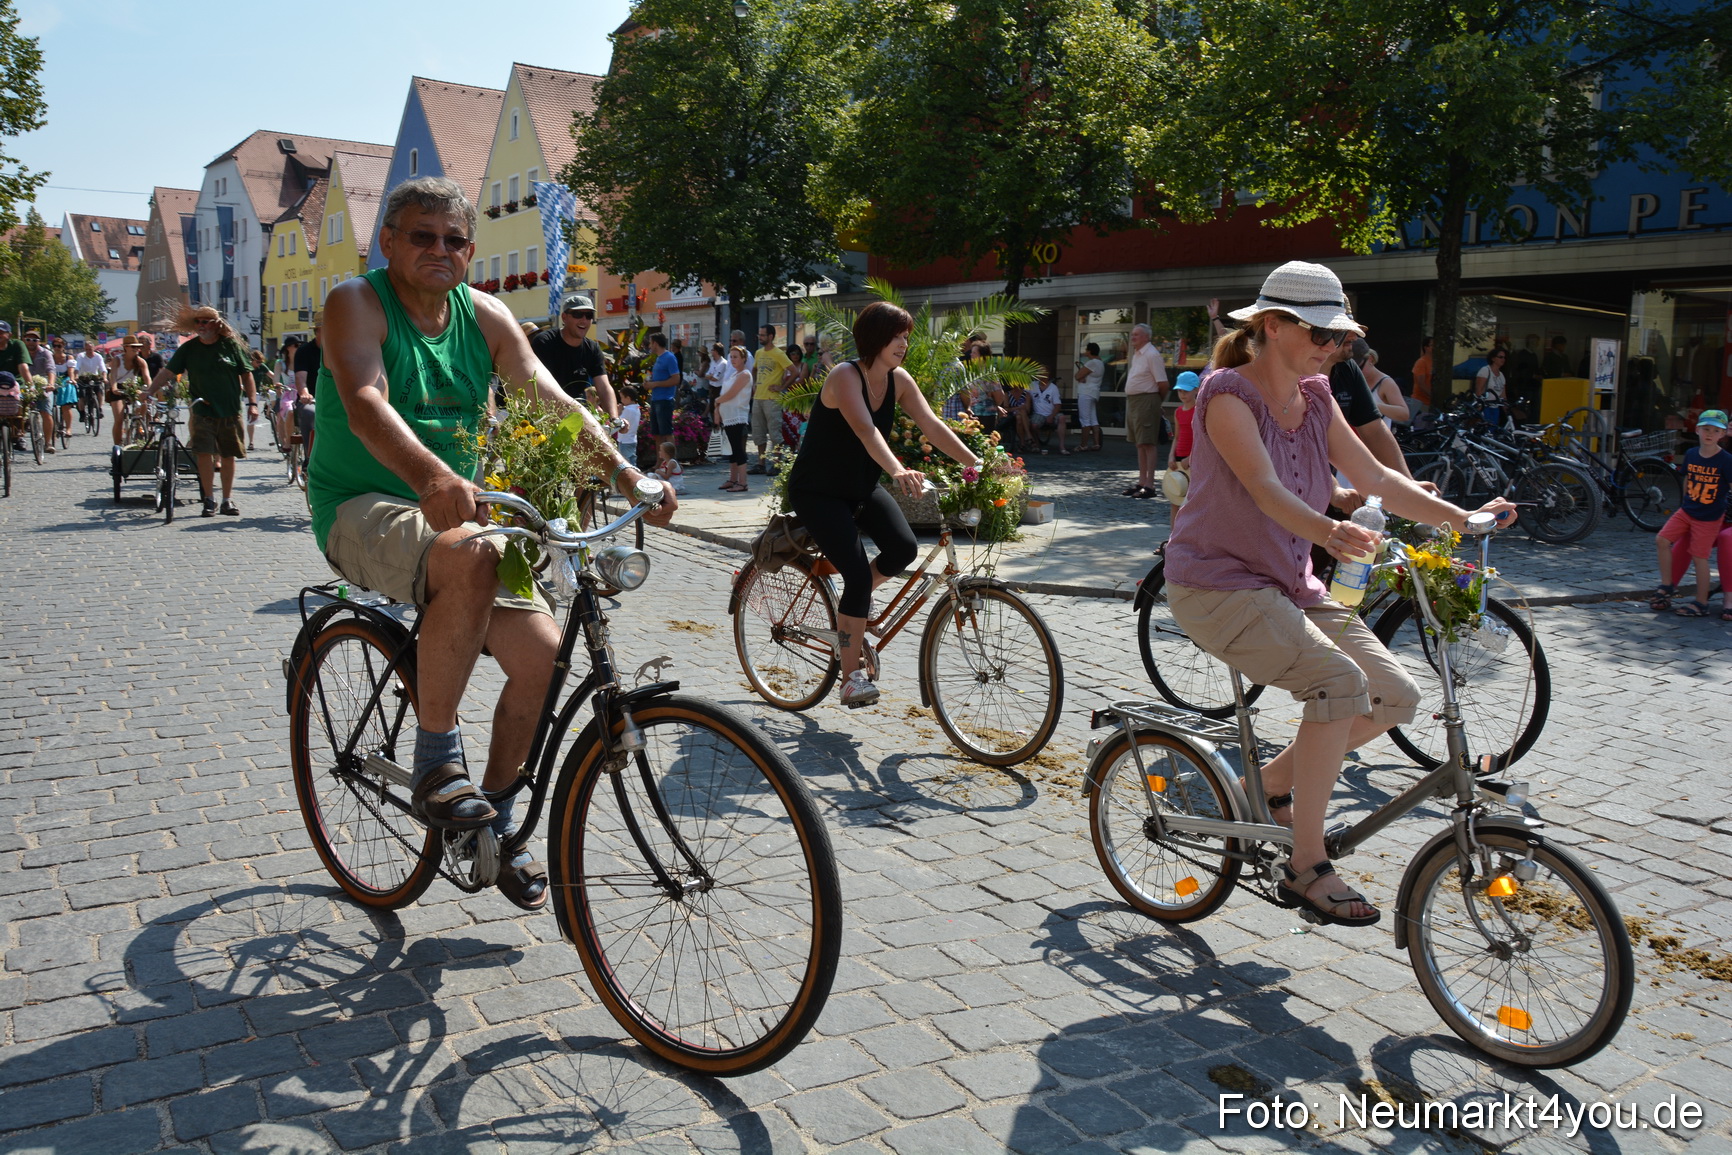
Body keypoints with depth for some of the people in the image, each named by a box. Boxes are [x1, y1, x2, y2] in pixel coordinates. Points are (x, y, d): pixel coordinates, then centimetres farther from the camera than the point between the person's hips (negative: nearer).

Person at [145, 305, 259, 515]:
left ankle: (228, 500, 15)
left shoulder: (231, 345, 2)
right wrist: (149, 392, -13)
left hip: (230, 411, 0)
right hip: (203, 412, 0)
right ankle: (209, 499, 1)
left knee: (228, 456, 5)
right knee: (204, 453, -9)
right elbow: (167, 372, 1)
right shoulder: (188, 349, 4)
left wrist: (252, 403, -2)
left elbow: (246, 374, 5)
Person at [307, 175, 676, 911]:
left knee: (542, 649, -11)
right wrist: (430, 475, -48)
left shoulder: (484, 316, 6)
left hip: (453, 511, 6)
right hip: (362, 509, -5)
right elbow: (365, 402, -28)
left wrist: (625, 474, -19)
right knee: (469, 553, -38)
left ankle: (495, 821, 11)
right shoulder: (357, 303, -9)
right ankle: (436, 761, -23)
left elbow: (552, 402, -2)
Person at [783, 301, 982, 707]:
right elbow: (865, 430, -39)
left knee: (903, 547, -20)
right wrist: (898, 472, -54)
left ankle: (857, 597, 12)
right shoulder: (845, 376, -23)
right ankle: (851, 678, -6)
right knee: (857, 573, -18)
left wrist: (976, 464, -22)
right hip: (817, 491, -6)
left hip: (861, 487, 6)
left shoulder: (899, 380, -3)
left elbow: (933, 426, -9)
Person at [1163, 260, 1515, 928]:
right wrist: (1329, 533, -47)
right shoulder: (1227, 393, -14)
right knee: (1338, 679, -28)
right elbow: (1265, 488, -29)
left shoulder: (1315, 397, 10)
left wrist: (1463, 519, -4)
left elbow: (1375, 477, 7)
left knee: (1395, 696, -2)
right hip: (1217, 586, -8)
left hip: (1289, 585, 8)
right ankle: (1306, 867, -18)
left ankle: (1272, 782, 19)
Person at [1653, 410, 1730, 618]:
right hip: (1686, 511, 5)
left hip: (1709, 517, -5)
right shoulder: (1691, 454, 1)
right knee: (1662, 540, -7)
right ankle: (1667, 586, 8)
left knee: (1700, 556, -3)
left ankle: (1701, 604, 8)